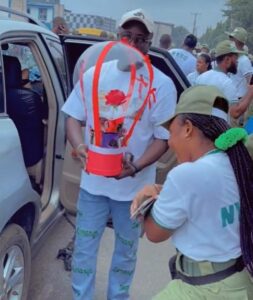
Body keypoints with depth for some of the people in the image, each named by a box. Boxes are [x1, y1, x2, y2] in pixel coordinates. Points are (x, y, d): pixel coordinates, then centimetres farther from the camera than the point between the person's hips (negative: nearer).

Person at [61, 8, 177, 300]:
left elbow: (163, 137, -7)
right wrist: (80, 146, -20)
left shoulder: (162, 84, -8)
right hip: (93, 180, 2)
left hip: (134, 186, -1)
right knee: (84, 248, 13)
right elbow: (73, 117, 2)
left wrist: (135, 168, -24)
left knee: (126, 251, 19)